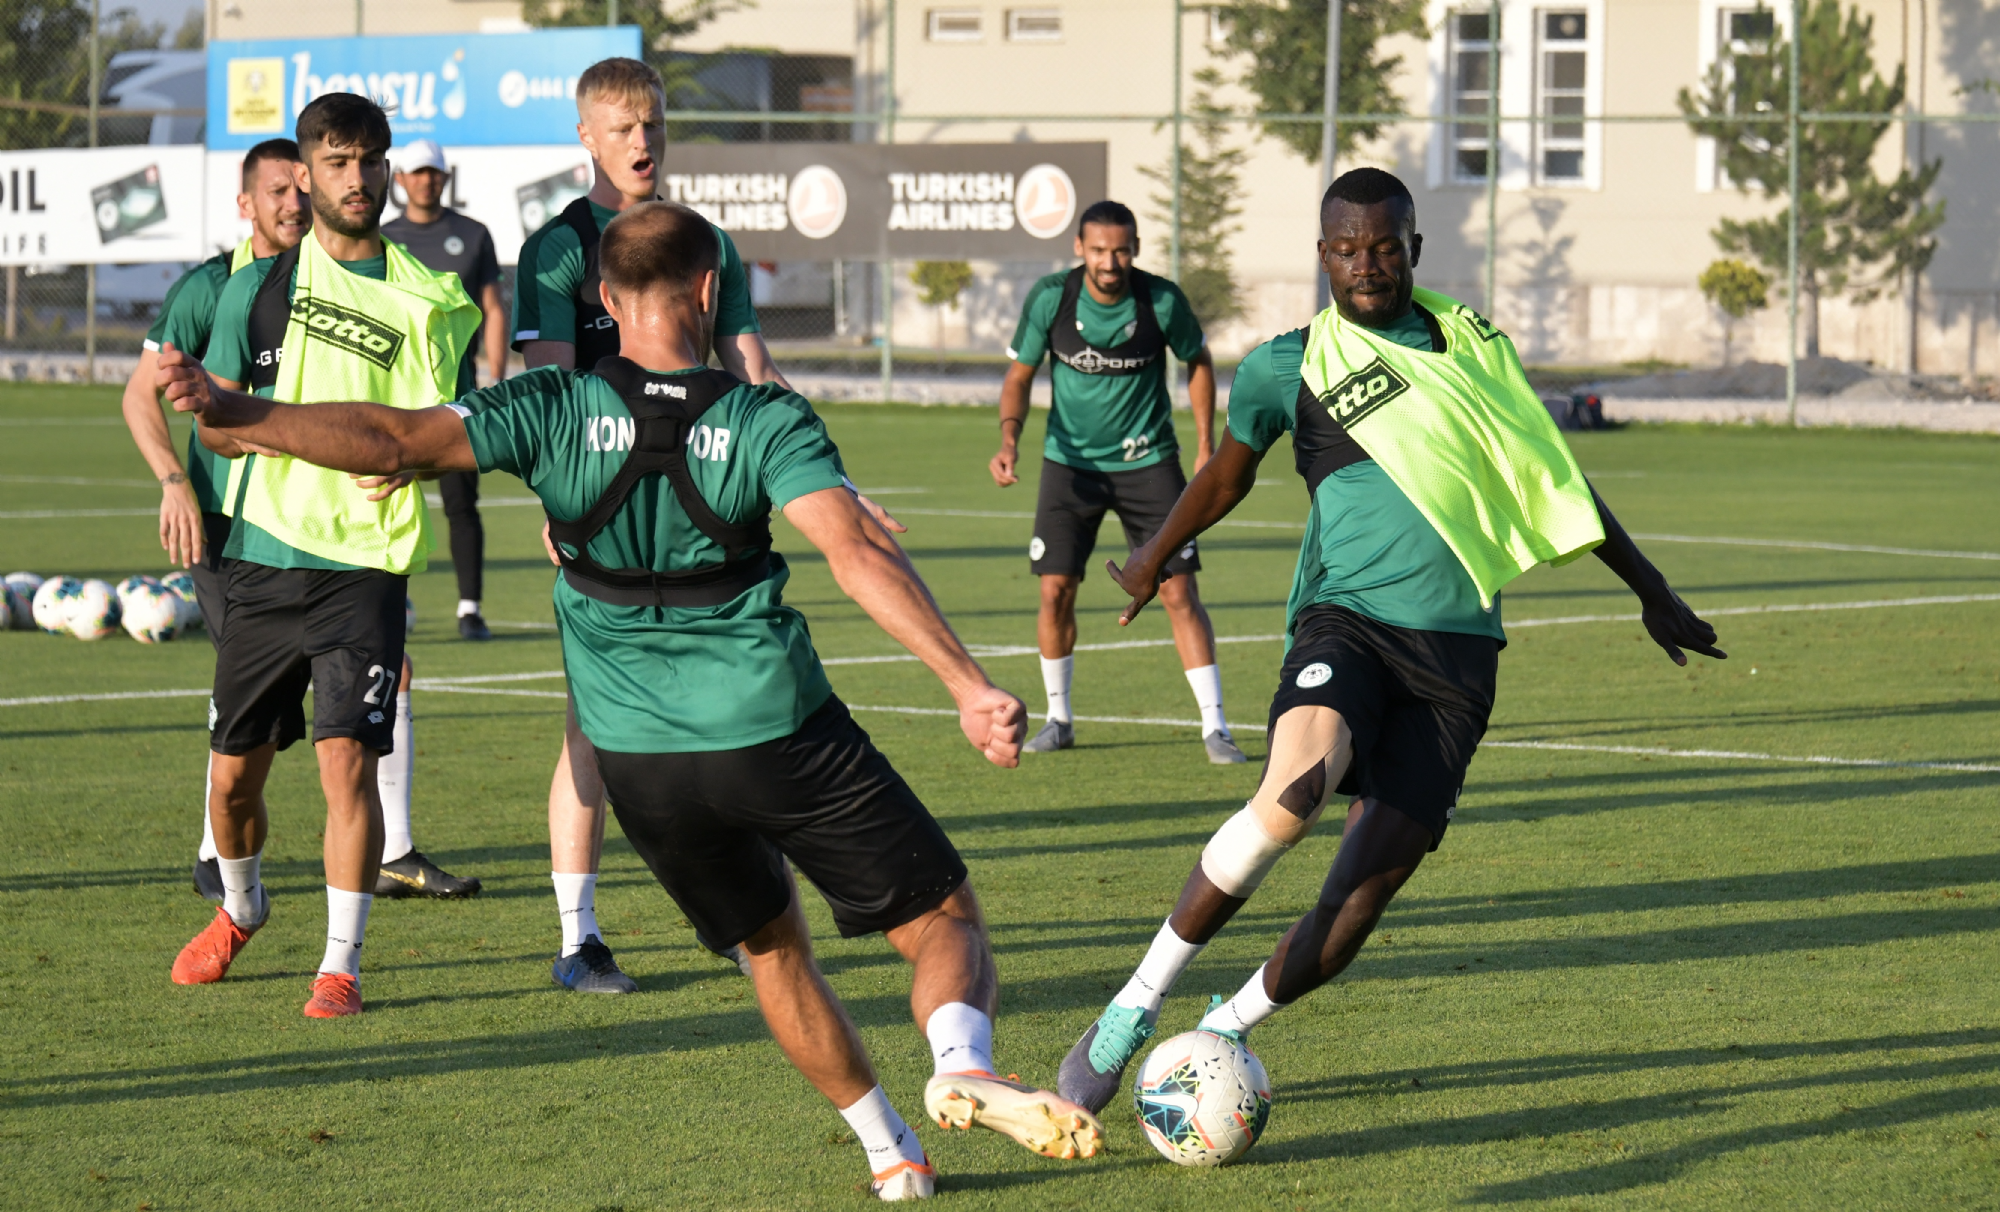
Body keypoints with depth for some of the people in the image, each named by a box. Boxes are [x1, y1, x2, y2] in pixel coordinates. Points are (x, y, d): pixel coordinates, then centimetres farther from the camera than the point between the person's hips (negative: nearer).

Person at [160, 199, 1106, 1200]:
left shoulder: (555, 410, -2)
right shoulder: (768, 420, -6)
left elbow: (395, 443, -11)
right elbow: (855, 552, -17)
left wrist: (229, 413, -8)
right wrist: (970, 686, -21)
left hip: (638, 760, 3)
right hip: (778, 731, -3)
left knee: (772, 947, 25)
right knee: (945, 921, 8)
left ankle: (890, 1153, 22)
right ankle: (961, 1065, -23)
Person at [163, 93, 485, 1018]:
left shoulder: (424, 298, 2)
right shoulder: (258, 288, 4)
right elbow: (213, 425, 4)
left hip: (364, 566, -2)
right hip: (261, 558, 2)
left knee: (348, 758, -14)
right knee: (234, 770, 10)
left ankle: (341, 965, -3)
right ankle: (240, 907, 40)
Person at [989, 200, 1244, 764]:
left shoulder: (1163, 301, -14)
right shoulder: (1050, 298, -13)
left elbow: (1198, 363, 5)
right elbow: (1019, 376, -1)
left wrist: (1206, 449, 2)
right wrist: (1009, 437, -19)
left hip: (1148, 461, -1)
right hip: (1070, 460, 1)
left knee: (1178, 591, -8)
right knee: (1055, 591, -3)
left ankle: (1214, 726, -4)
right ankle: (1058, 718, 16)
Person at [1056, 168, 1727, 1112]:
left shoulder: (1472, 343, 14)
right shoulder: (1289, 367, 4)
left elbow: (1554, 476, 25)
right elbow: (1226, 476, 22)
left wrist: (1654, 594, 30)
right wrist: (1152, 560, 34)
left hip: (1455, 646, 3)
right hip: (1347, 620, -3)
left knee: (1358, 901, -9)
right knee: (1295, 791, -34)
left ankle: (1223, 1030, 16)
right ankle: (1134, 1008, -21)